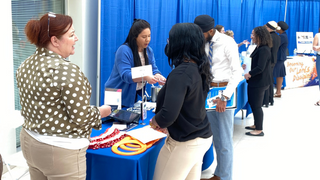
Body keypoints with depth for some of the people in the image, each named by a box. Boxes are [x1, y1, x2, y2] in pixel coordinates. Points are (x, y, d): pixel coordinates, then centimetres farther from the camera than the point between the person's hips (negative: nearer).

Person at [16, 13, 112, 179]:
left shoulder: (25, 66, 3)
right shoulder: (66, 70, -23)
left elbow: (28, 108, 11)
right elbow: (81, 116, -22)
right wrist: (101, 112, -3)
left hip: (29, 142, 8)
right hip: (60, 151, -8)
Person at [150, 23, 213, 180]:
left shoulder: (180, 73, -25)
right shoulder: (200, 68, 2)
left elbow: (168, 115, -29)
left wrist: (155, 121, -8)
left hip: (185, 143, -9)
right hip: (203, 137, 9)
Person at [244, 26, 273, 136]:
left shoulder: (264, 50, -21)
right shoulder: (259, 48, 11)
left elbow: (260, 68, -26)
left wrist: (250, 74, -14)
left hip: (260, 82, -10)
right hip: (256, 81, 10)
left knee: (256, 105, -1)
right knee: (252, 103, 19)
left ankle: (259, 130, 11)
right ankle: (256, 125, 33)